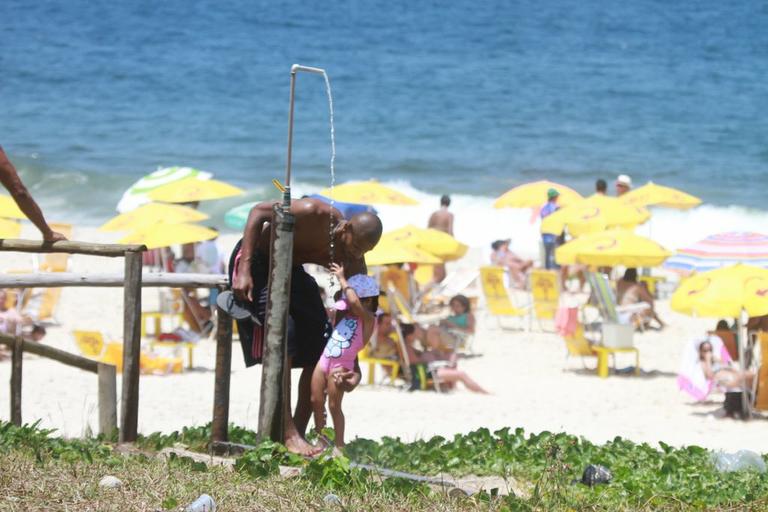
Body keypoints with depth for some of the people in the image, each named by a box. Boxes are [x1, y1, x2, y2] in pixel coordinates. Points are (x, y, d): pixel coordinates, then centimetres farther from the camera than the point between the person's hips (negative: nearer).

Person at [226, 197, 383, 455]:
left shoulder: (354, 266, -13)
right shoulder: (315, 214, -32)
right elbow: (259, 212, -26)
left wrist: (355, 369, -21)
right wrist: (244, 270, -32)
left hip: (291, 270, 7)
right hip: (256, 260, -7)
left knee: (321, 349, -1)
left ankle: (299, 431, 7)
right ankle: (288, 434, -25)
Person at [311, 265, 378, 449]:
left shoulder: (368, 318, -11)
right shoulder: (345, 314, 13)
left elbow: (355, 302, -26)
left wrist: (342, 279, -19)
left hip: (341, 366, -7)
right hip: (324, 360, 7)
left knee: (334, 405, -6)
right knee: (316, 401, 8)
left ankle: (339, 445, 1)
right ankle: (320, 437, 20)